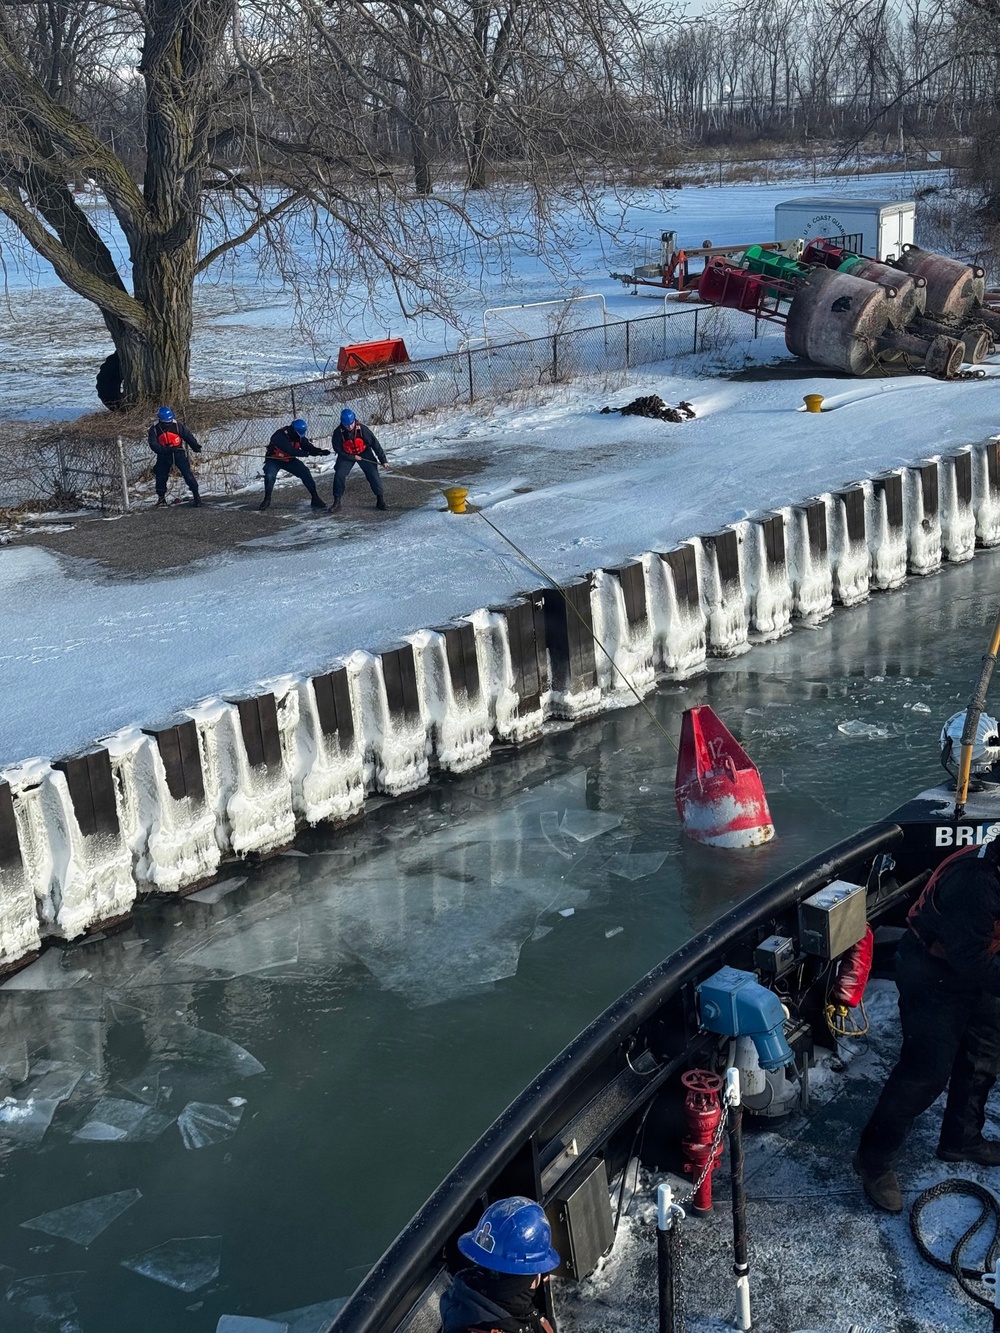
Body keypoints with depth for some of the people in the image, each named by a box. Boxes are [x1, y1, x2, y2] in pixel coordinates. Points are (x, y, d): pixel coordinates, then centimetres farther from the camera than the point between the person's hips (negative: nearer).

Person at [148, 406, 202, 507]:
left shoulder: (177, 425, -10)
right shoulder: (154, 429, -9)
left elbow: (187, 435, -7)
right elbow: (153, 444, -15)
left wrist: (195, 446, -21)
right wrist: (165, 449, -28)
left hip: (178, 452, -2)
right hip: (164, 455, 2)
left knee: (187, 473, -12)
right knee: (161, 476, 7)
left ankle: (196, 495, -9)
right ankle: (161, 497, 27)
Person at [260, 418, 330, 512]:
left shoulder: (300, 436, -11)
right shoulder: (280, 436, -33)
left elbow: (308, 447, -9)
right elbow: (290, 450, -39)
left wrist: (321, 451, -26)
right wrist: (306, 453, -39)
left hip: (289, 460, 5)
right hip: (274, 459, -5)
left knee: (305, 473, -9)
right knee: (269, 476, -30)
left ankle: (315, 498, -1)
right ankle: (267, 500, -10)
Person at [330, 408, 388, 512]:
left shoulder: (362, 429, -26)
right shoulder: (338, 433, -25)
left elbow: (375, 444, -19)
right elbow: (338, 449, -13)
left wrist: (383, 460, -17)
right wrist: (353, 457, -18)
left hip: (364, 453, 0)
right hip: (346, 455, 0)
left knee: (373, 474, -10)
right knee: (339, 475, -12)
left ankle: (380, 500, 2)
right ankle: (337, 502, 1)